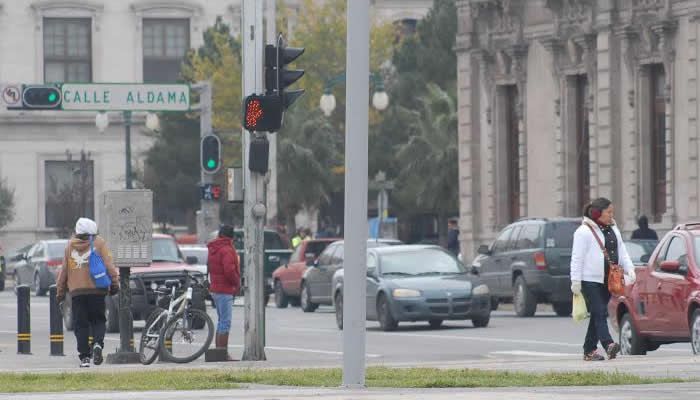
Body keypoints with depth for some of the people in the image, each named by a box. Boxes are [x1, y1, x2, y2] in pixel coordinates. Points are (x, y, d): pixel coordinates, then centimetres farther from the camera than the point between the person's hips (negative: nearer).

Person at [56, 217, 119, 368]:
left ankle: (84, 356, -2)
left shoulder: (70, 245, 10)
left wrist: (60, 291, 19)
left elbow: (63, 270, 13)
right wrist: (114, 283, 1)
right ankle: (97, 343, -17)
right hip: (96, 289, -1)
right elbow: (109, 265, -6)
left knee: (80, 324, 4)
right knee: (98, 320, 10)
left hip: (76, 291, 1)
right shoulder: (99, 243, 2)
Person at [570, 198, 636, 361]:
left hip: (607, 281, 8)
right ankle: (608, 345, -29)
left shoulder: (613, 230, 16)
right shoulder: (584, 231, -8)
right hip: (590, 281, -8)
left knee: (598, 315, 9)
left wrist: (629, 269, 1)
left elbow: (622, 252, 17)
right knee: (599, 313, -16)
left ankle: (589, 350, 14)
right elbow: (577, 258, -10)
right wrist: (576, 281, -14)